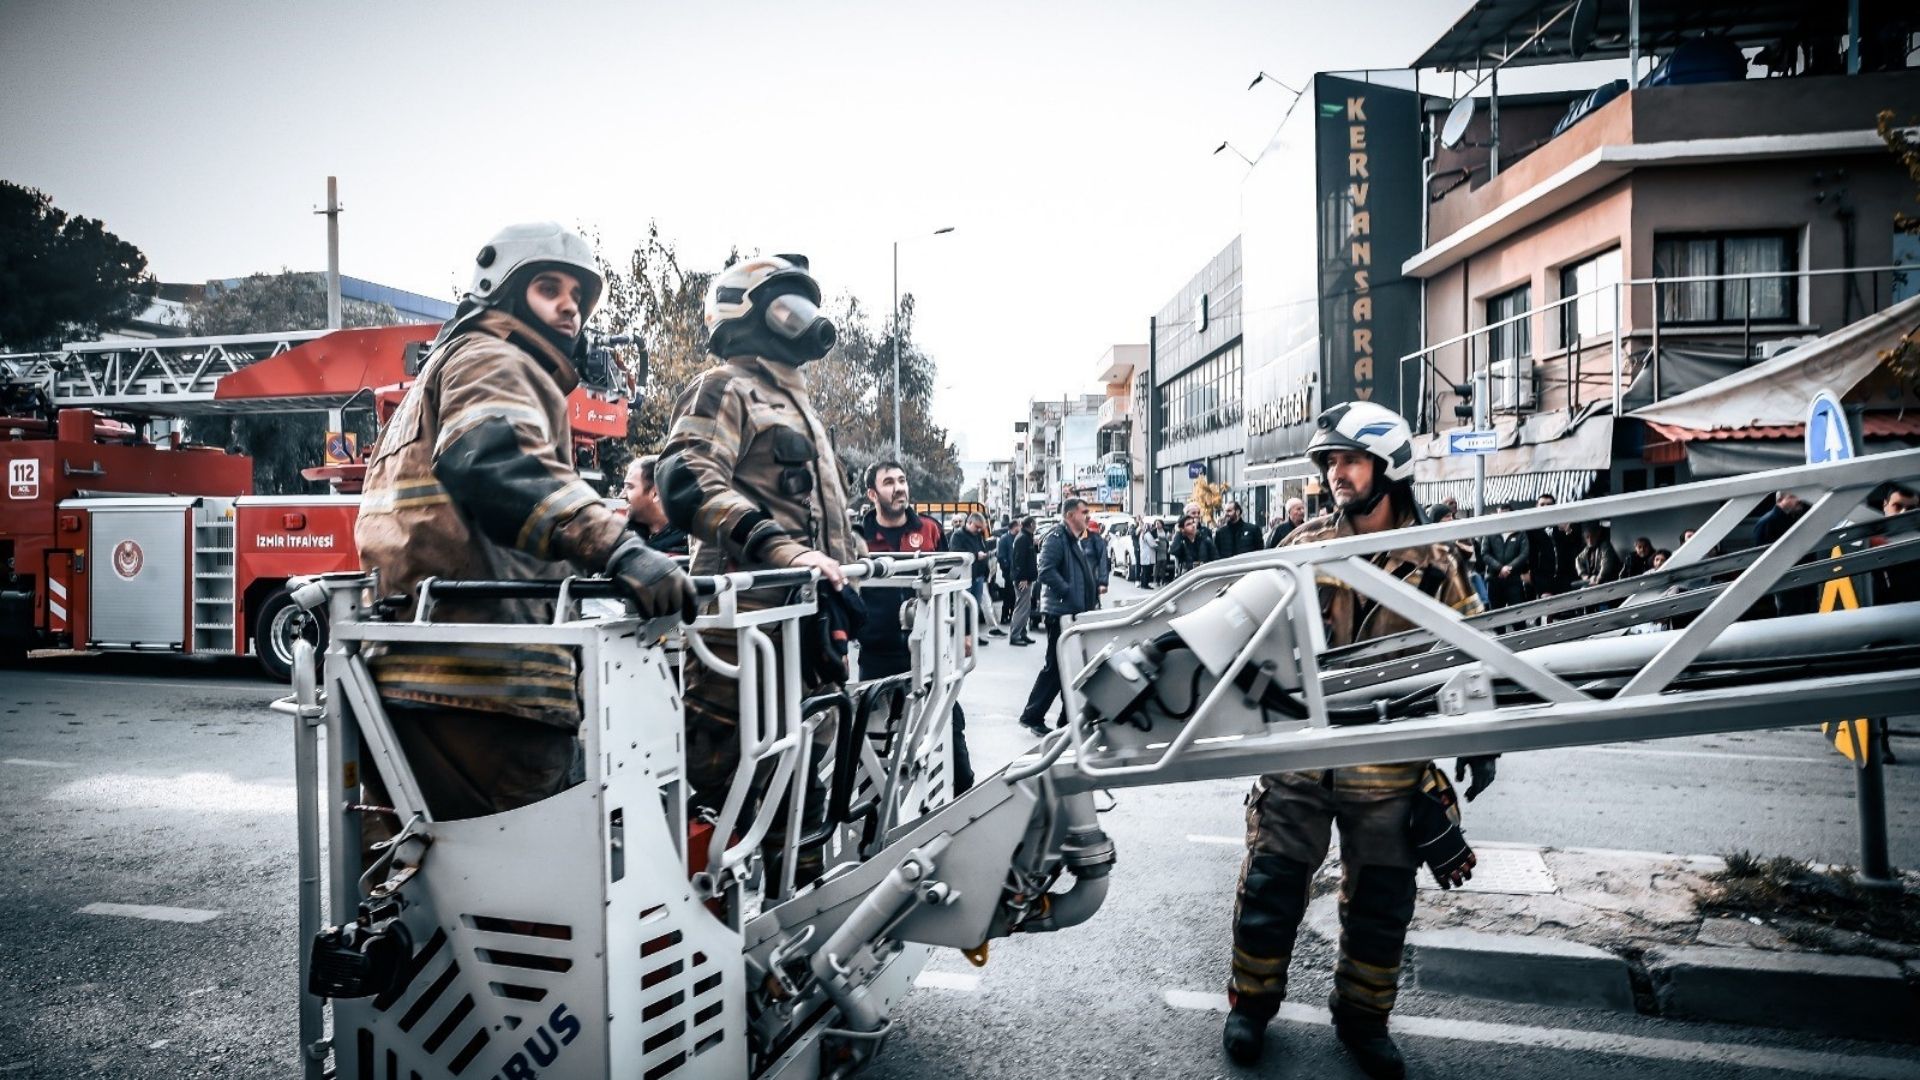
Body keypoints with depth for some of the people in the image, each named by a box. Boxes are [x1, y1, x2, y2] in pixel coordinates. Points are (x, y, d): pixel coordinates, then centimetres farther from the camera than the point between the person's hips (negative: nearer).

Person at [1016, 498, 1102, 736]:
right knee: (1055, 666, -5)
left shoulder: (1078, 540, 18)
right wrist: (1069, 594, -23)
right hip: (1060, 611, -9)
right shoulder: (1056, 537, -12)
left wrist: (1092, 598, 13)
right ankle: (1031, 716, 5)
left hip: (1076, 612, 9)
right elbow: (1046, 571, -23)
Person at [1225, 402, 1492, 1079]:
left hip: (1388, 767, 0)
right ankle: (1252, 1001, 27)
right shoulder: (1306, 545, 1)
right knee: (1271, 883, 7)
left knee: (1381, 899, 12)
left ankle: (1362, 1017, 33)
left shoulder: (1432, 561, 1)